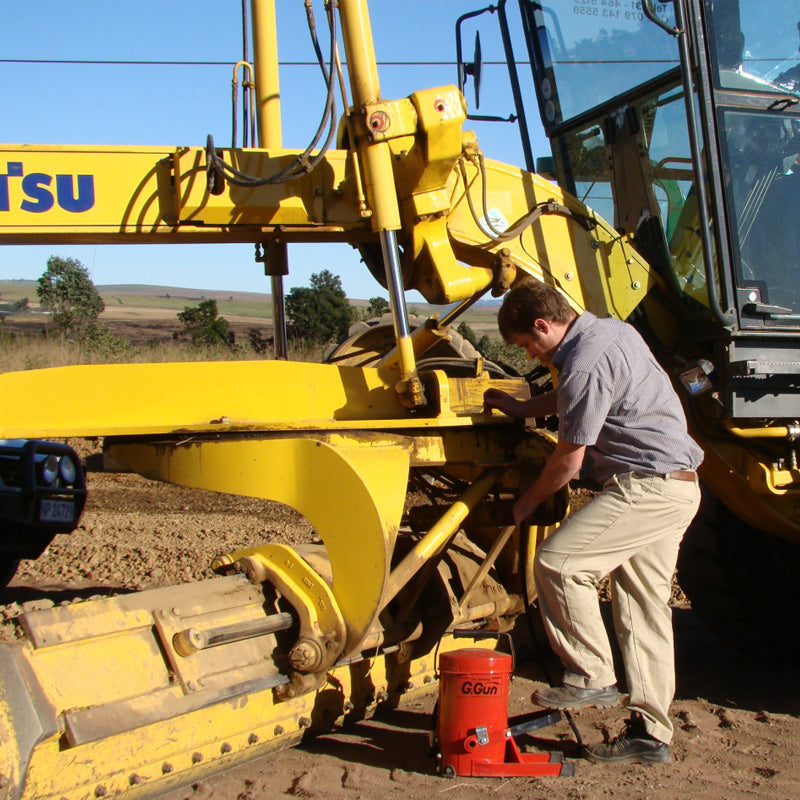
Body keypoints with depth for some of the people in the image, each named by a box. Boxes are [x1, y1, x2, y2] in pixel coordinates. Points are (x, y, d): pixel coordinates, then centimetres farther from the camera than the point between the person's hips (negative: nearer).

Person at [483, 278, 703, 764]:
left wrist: (529, 501, 4)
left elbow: (570, 458, -12)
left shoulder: (585, 363, -19)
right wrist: (522, 409, 35)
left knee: (558, 562, -11)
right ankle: (650, 732, 17)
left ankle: (592, 678, 0)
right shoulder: (612, 331, 12)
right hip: (678, 485, 10)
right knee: (645, 606, 11)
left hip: (648, 486, -10)